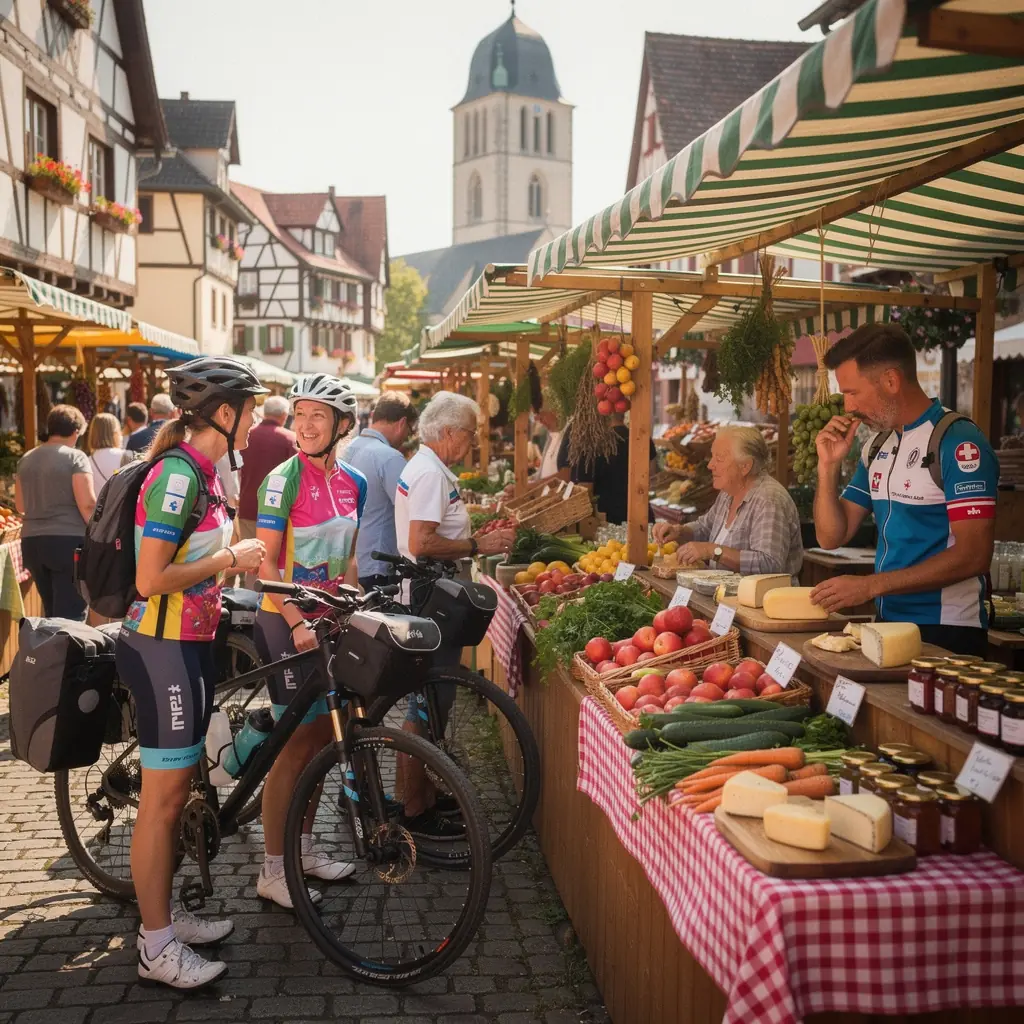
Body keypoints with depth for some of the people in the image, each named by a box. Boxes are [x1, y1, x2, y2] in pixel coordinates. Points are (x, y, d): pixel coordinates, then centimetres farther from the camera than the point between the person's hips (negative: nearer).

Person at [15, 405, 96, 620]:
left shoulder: (26, 459, 12)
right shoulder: (75, 457, -7)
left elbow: (20, 506, 19)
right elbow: (87, 503, -14)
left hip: (32, 542, 6)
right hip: (68, 540, -6)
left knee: (51, 613, 16)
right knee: (70, 615, -4)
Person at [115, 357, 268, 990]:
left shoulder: (201, 471, 10)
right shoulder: (178, 474, -20)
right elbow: (151, 579, -25)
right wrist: (230, 559, -16)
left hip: (191, 645, 10)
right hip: (163, 651, -10)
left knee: (179, 792, 18)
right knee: (163, 800, 0)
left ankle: (165, 912, 32)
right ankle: (157, 949, 12)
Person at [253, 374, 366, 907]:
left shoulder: (352, 482, 6)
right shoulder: (283, 480, -13)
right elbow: (267, 564, -16)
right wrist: (297, 624, -24)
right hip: (287, 623, -7)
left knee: (321, 738, 13)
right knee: (297, 745, -4)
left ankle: (303, 849, 28)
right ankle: (272, 872, 7)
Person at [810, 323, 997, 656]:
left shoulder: (958, 442, -14)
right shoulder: (878, 447, 10)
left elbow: (973, 556, -21)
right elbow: (832, 537, 10)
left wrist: (870, 585, -23)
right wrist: (829, 466, -4)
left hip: (945, 634, -7)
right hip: (889, 625, 7)